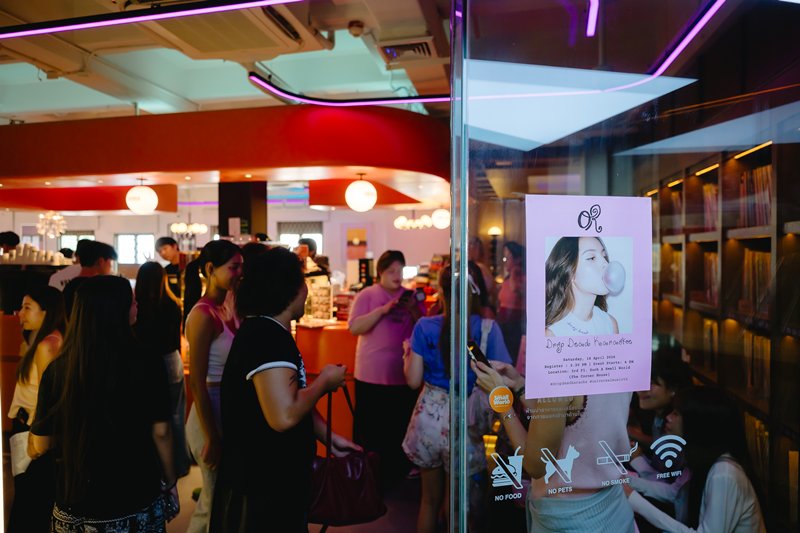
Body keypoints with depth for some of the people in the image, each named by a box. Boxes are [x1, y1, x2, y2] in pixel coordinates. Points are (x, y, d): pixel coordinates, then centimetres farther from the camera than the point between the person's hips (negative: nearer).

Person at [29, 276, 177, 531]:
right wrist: (170, 482, 5)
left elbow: (41, 445, -2)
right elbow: (160, 432, -9)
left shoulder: (57, 369, -11)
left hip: (75, 502, 1)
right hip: (137, 499, -1)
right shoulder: (147, 364, -16)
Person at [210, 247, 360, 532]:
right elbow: (284, 416, -34)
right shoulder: (267, 336, -24)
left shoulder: (269, 332, 10)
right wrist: (325, 381, -18)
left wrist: (329, 436, 11)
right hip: (259, 485, -10)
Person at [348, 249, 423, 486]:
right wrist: (383, 310, -21)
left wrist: (413, 310, -11)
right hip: (373, 374, -3)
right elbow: (354, 328, -12)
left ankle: (398, 471, 29)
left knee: (401, 426, 12)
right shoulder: (367, 295, -2)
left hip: (403, 373, 4)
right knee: (370, 428, 5)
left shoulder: (410, 296, 9)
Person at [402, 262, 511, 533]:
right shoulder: (488, 328, -12)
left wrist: (407, 356, 13)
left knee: (430, 499, 23)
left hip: (429, 417, 1)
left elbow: (413, 380, -6)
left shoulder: (425, 326, -9)